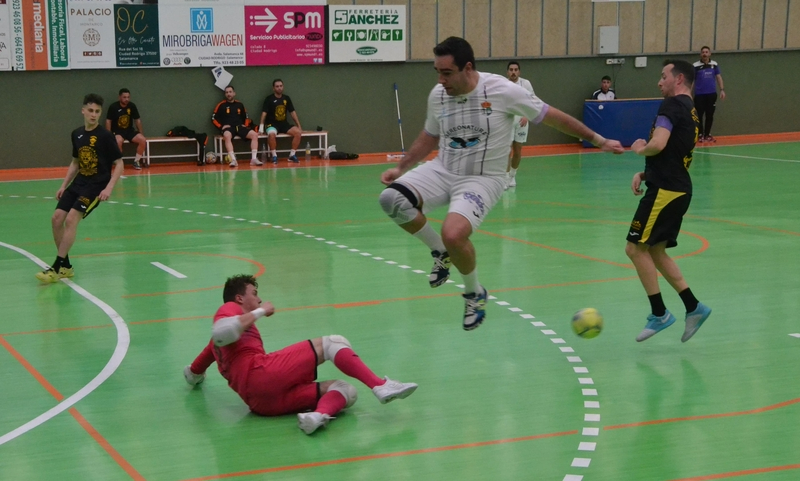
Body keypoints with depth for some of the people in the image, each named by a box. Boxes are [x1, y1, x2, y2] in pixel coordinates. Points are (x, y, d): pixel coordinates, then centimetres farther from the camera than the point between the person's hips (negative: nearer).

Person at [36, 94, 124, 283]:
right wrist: (63, 185, 13)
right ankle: (66, 267, 10)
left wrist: (109, 188, -19)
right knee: (57, 218, -4)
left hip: (95, 186, -7)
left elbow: (119, 164, -8)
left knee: (71, 219, -21)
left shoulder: (105, 136, -10)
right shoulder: (77, 134, 8)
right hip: (78, 183, 7)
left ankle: (56, 268, -17)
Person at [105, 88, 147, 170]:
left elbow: (137, 120, 11)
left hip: (129, 131, 4)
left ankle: (136, 161, -3)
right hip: (117, 131, -4)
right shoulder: (113, 107, -9)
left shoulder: (132, 106, 1)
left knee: (143, 140, -21)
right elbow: (108, 121, -4)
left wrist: (140, 133, 9)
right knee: (118, 141, -38)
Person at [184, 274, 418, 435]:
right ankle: (381, 387, -24)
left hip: (262, 402, 8)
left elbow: (192, 375, 45)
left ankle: (319, 414, -33)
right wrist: (260, 311, -1)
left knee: (346, 390, 0)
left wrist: (194, 374, 69)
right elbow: (220, 333, -14)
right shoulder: (230, 308, 14)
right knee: (332, 343, -5)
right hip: (257, 373, -8)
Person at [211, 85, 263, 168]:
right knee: (227, 136, -40)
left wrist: (245, 125, 7)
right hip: (228, 128, -4)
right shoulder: (221, 105, 8)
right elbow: (214, 118, 6)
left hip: (240, 127, 4)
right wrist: (221, 126, -7)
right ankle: (233, 160, -46)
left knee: (254, 134, -21)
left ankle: (254, 159, -25)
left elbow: (246, 117, 26)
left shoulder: (240, 105, 17)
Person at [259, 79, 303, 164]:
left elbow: (292, 112, 14)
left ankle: (292, 155, -7)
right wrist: (261, 125, -21)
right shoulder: (269, 99, -3)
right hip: (272, 124, -4)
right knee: (271, 134, -38)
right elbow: (264, 113, -9)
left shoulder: (286, 98, 11)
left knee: (298, 132, -20)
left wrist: (299, 125, 10)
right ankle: (274, 156, -21)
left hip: (284, 124, 4)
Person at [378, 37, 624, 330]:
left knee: (453, 235, -30)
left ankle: (474, 293, 3)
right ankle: (441, 252, 4)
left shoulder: (502, 90, -16)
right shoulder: (438, 95, -2)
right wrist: (400, 168, 9)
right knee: (391, 199, -22)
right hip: (442, 171, 5)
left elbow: (552, 117, -6)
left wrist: (597, 140, 0)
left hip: (482, 180, -5)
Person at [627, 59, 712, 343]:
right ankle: (693, 308, 15)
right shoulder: (690, 112, 19)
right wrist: (644, 174, 13)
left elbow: (658, 145, -24)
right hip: (677, 188, 10)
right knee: (655, 251, 15)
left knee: (636, 247, -5)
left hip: (666, 191, -10)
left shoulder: (673, 105, -11)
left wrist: (639, 149, -3)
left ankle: (659, 314, 0)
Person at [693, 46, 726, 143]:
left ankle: (707, 134, 16)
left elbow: (719, 77, 11)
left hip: (712, 94, 3)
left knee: (710, 115, 6)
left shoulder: (714, 64, 5)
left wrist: (722, 90, 3)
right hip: (699, 94, -3)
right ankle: (700, 135, 8)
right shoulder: (696, 66, -3)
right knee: (700, 115, 0)